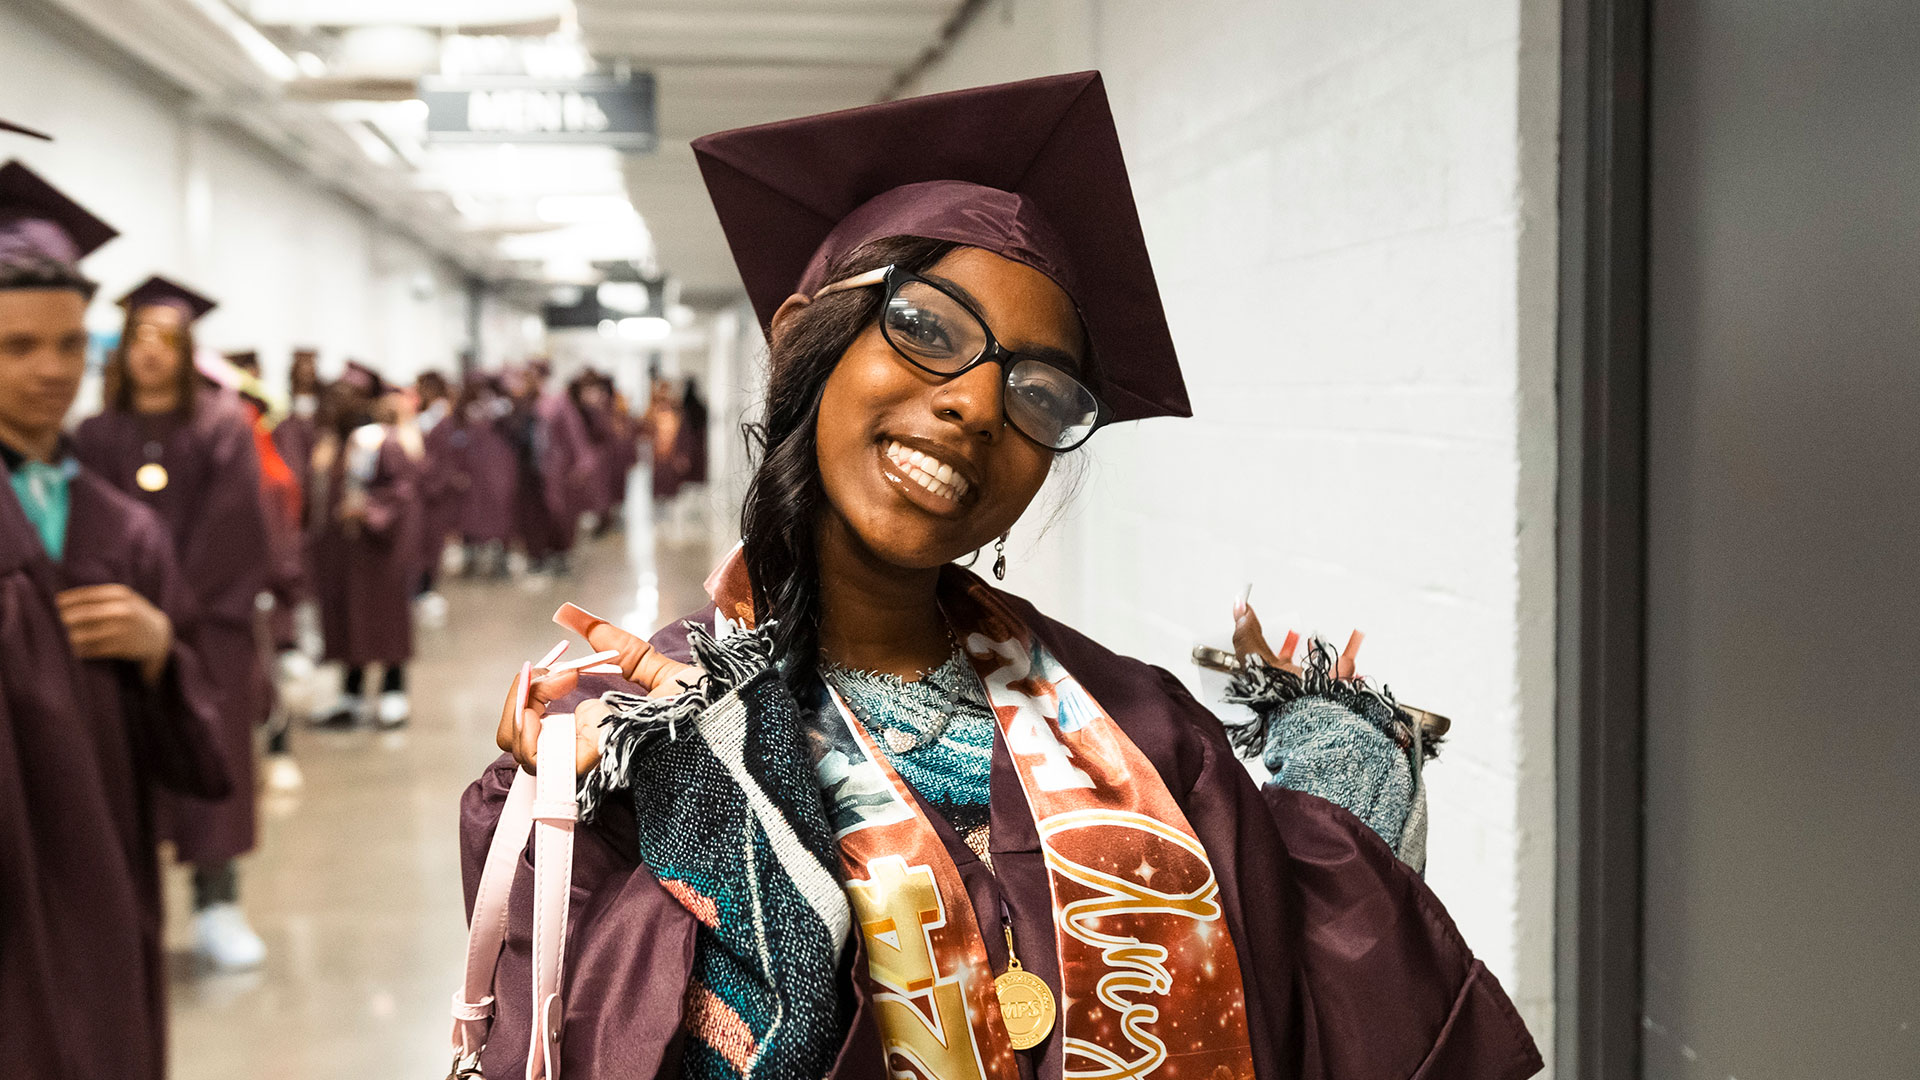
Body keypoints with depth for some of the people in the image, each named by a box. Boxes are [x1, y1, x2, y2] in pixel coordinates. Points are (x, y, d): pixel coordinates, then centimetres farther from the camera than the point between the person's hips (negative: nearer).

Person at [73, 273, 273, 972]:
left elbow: (234, 524, -6)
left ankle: (217, 903, 8)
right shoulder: (95, 436, 6)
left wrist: (183, 603, -12)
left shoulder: (222, 425, 1)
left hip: (208, 621, -1)